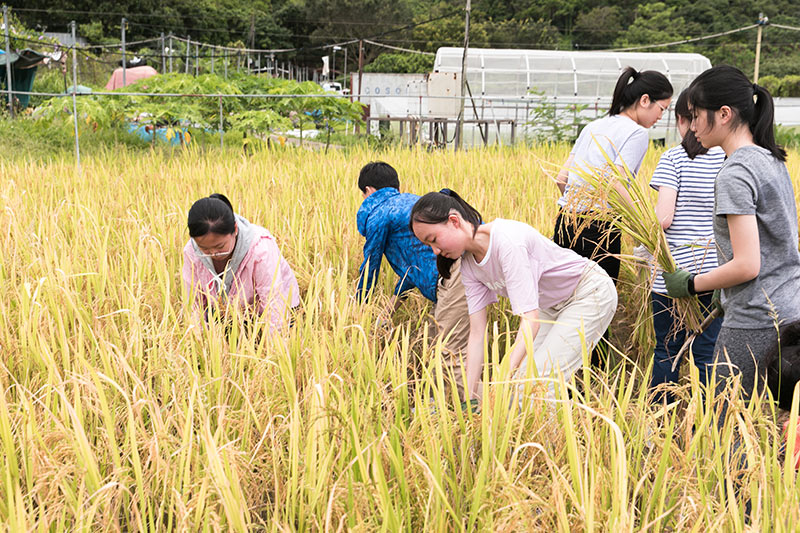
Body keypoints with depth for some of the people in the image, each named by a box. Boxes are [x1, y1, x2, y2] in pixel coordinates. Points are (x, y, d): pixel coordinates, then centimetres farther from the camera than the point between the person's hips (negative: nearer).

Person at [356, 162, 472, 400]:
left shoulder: (378, 214, 5)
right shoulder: (411, 200, 32)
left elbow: (370, 267, 13)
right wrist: (394, 301, 40)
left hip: (453, 277, -9)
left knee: (453, 355, -9)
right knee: (444, 349, 17)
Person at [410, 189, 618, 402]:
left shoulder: (507, 240, -33)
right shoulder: (469, 265, -7)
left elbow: (530, 320, -37)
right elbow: (477, 333, -7)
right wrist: (468, 398, -13)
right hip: (551, 307, 8)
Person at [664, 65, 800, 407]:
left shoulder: (736, 174, -16)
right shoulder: (772, 160, 12)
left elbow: (747, 265, -21)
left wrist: (690, 284, -7)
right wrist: (725, 292, 18)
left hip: (756, 322, -9)